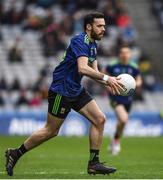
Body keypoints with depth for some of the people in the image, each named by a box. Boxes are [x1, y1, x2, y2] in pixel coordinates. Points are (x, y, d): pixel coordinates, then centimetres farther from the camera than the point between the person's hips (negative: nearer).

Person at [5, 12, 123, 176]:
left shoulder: (93, 45, 10)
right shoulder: (79, 41, -21)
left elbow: (93, 71, 13)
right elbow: (83, 68, -34)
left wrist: (108, 83, -5)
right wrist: (106, 78, -35)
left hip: (76, 90, 9)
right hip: (61, 91, -9)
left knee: (99, 119, -3)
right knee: (51, 131, 0)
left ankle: (94, 163, 2)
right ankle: (16, 153, 16)